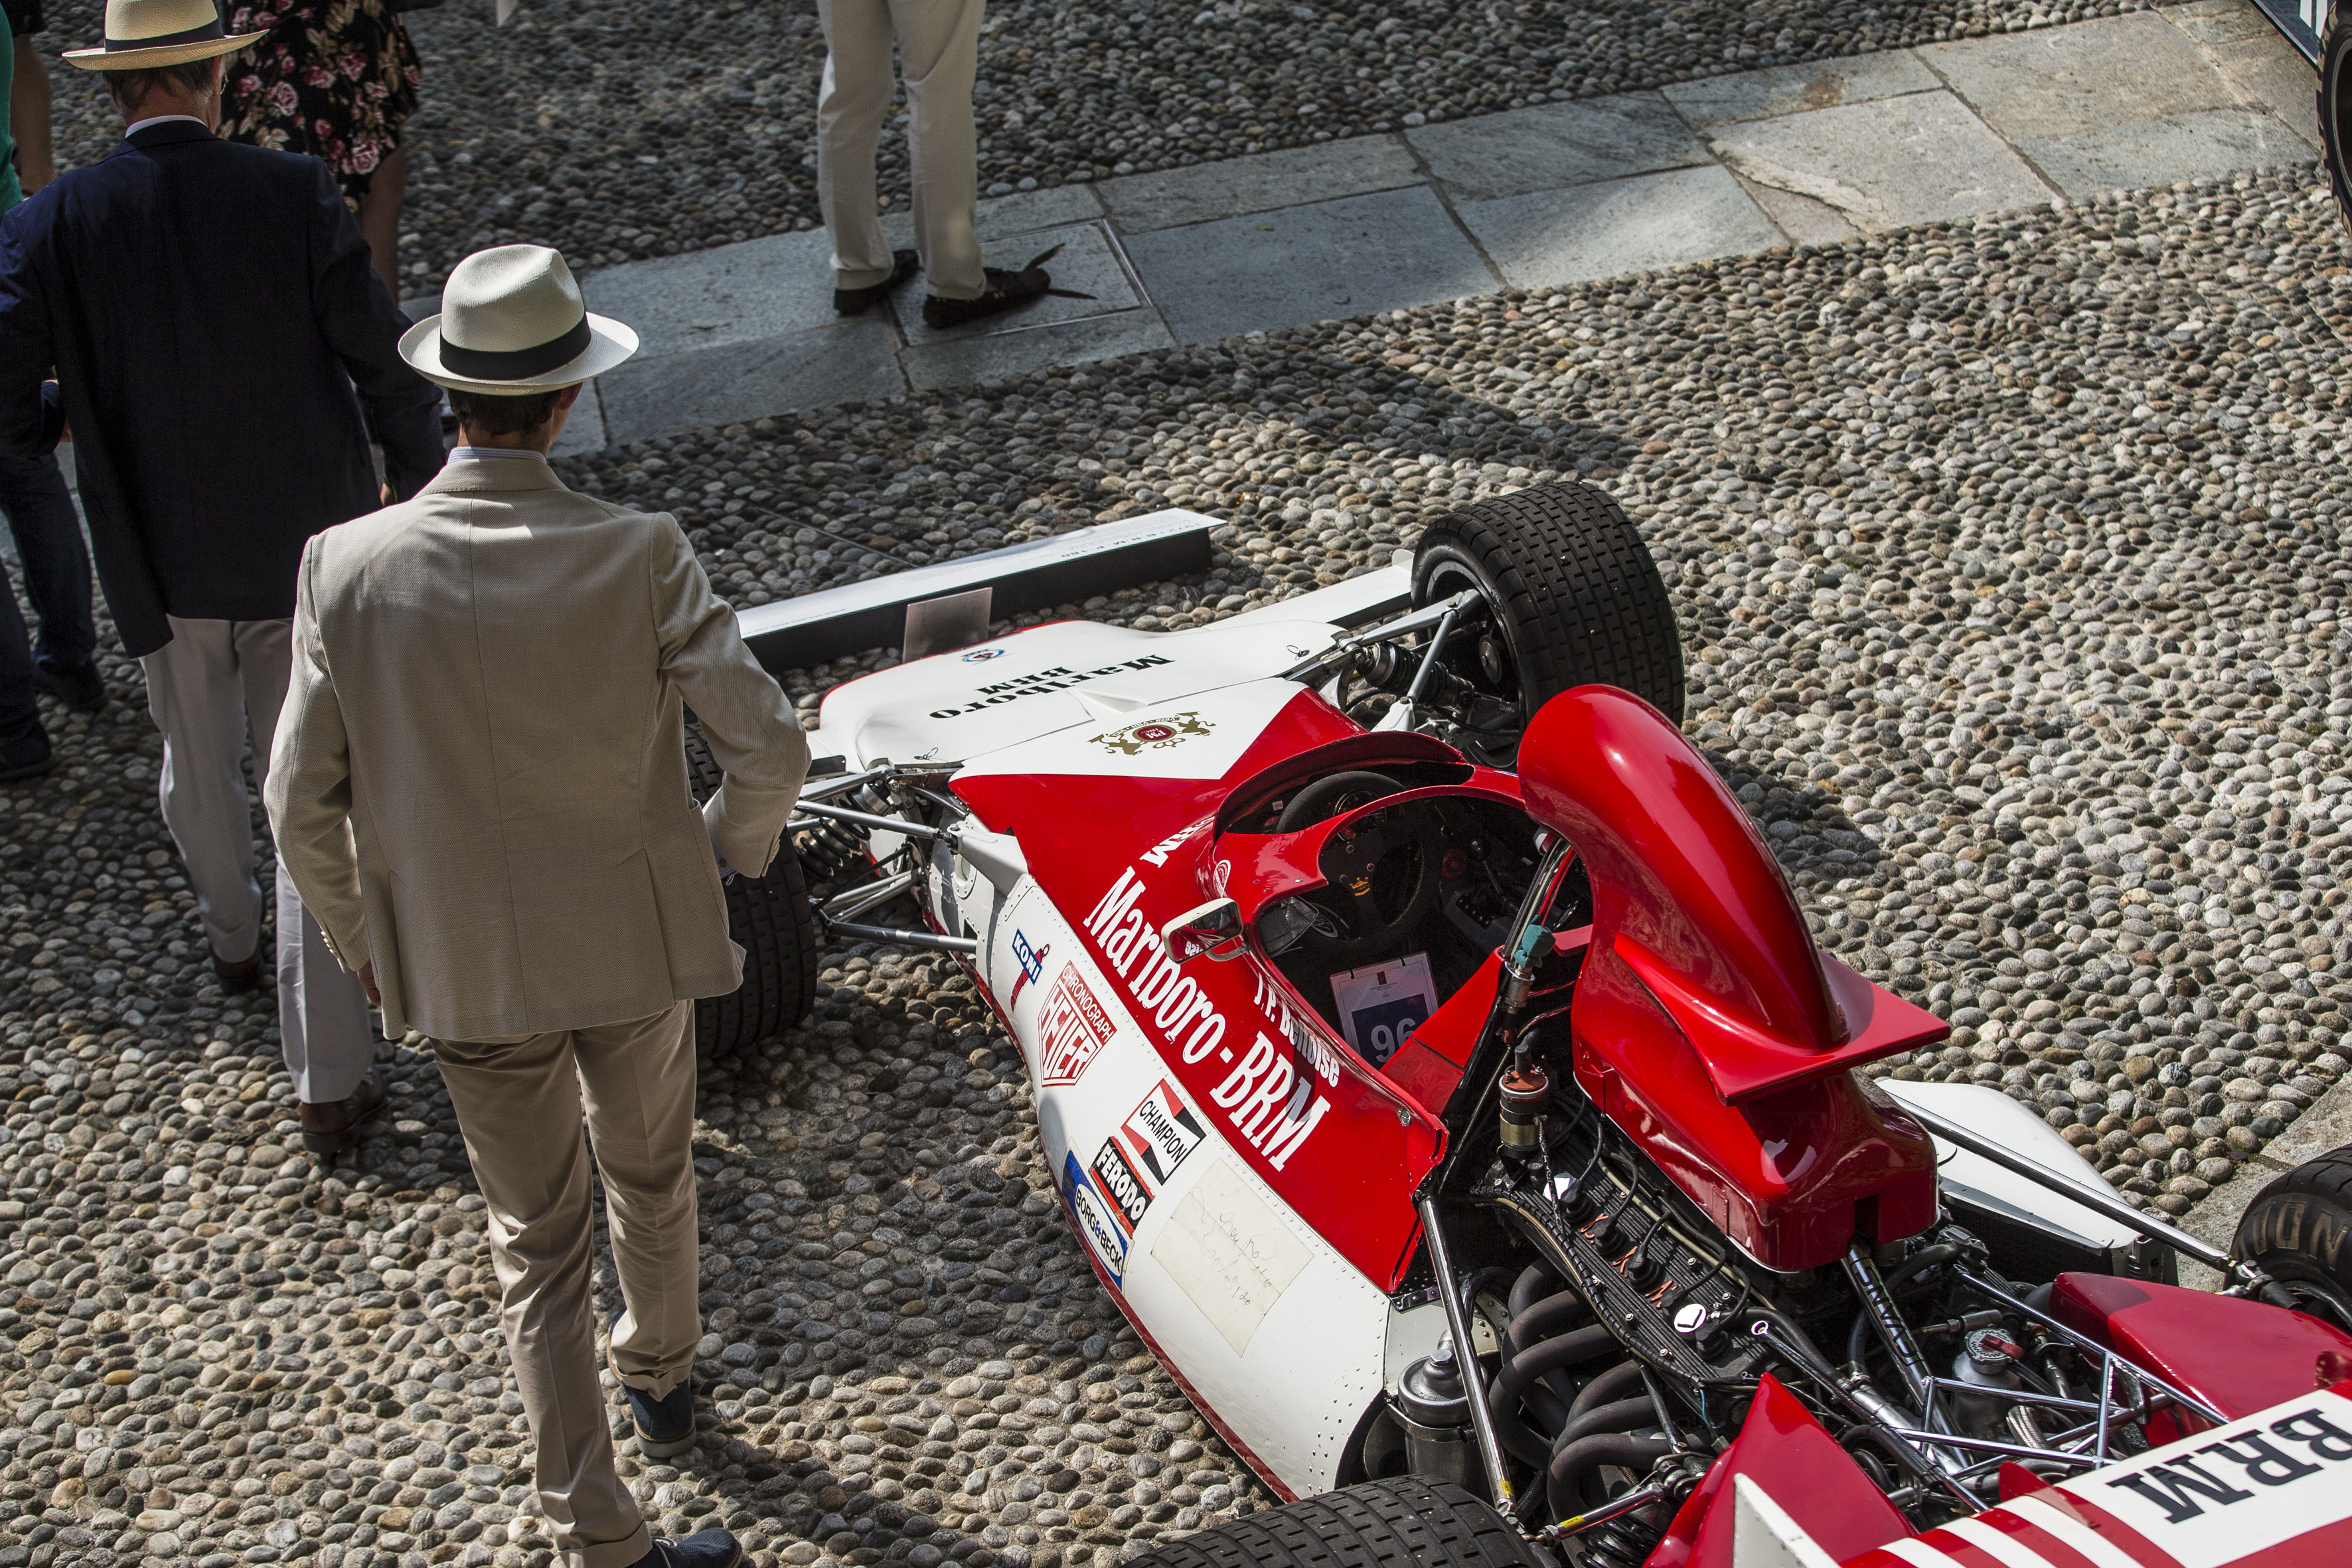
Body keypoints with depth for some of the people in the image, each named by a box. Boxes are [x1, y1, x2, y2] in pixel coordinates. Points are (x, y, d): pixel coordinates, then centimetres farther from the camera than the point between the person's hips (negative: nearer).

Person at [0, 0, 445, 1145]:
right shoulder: (296, 197, -15)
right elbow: (386, 365, -9)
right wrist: (421, 482, 8)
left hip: (161, 565, 1)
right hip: (307, 555, -1)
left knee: (199, 771, 27)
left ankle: (232, 941, 54)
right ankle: (329, 1081, 7)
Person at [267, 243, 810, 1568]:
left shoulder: (350, 568, -17)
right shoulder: (639, 559, -21)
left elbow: (304, 803, -10)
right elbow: (770, 748, -19)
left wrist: (361, 942, 7)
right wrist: (732, 847, 4)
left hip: (463, 965, 0)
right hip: (638, 938, 0)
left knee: (538, 1243, 15)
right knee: (651, 1179, 28)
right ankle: (661, 1380, 53)